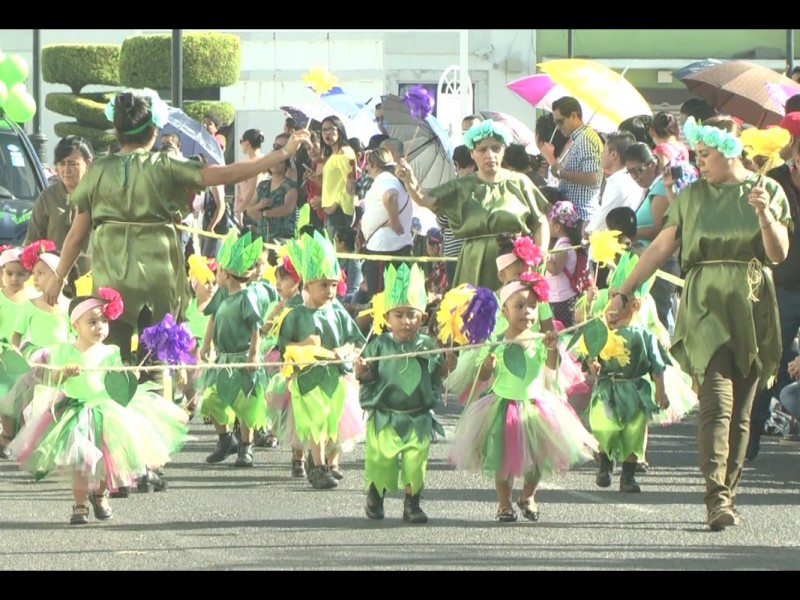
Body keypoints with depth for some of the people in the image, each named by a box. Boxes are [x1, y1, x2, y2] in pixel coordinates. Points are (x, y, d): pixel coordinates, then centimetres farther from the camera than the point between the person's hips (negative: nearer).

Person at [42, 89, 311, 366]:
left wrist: (58, 278, 15)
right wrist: (284, 153, -3)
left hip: (111, 279, 1)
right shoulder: (164, 168, -4)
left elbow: (77, 234, 3)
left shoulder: (98, 172, 0)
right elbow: (229, 174, -7)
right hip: (159, 279, -1)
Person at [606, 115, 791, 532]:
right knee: (717, 399, -17)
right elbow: (661, 247, 13)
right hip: (705, 305, -1)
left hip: (751, 308, 1)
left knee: (741, 409, 3)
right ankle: (717, 498, -25)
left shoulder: (767, 190, 7)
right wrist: (623, 293, 9)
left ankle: (726, 497, 10)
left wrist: (764, 215, -16)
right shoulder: (692, 196, 10)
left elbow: (779, 254, 1)